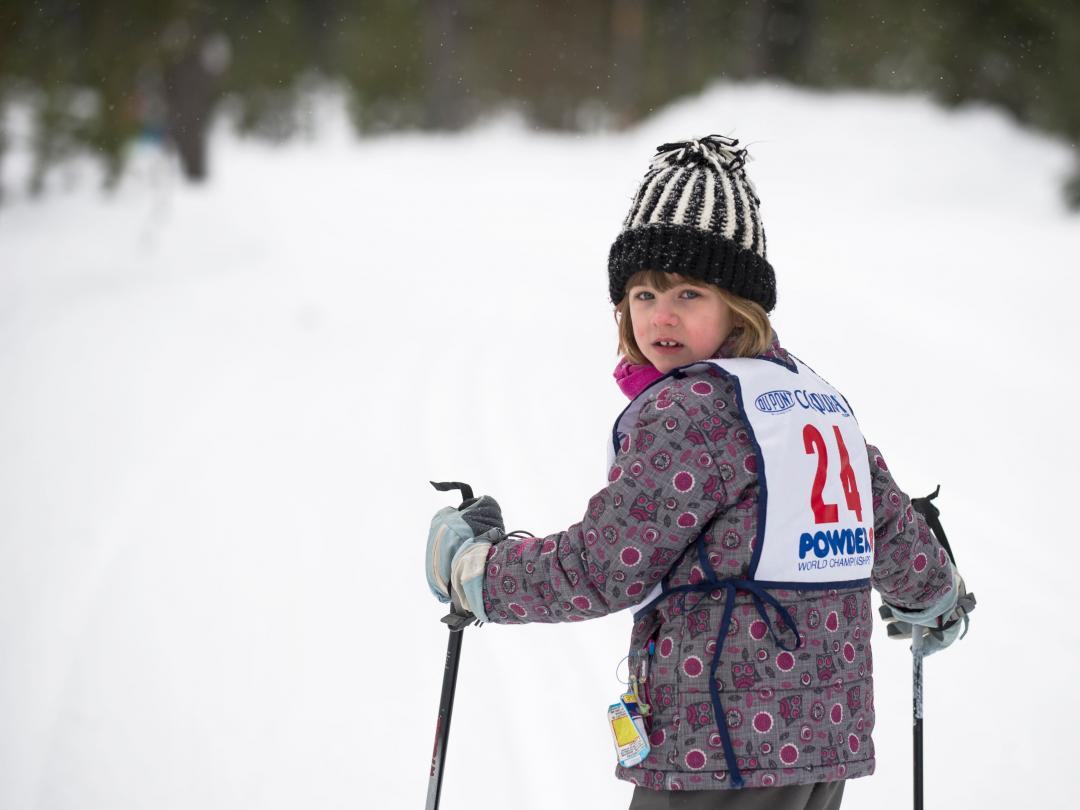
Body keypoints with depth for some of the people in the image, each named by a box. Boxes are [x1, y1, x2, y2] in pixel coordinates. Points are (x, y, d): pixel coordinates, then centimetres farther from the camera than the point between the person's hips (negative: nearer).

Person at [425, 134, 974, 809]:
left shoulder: (687, 410, -14)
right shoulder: (821, 400, 13)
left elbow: (603, 571, -14)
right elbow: (894, 527, 26)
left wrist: (469, 564, 0)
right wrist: (940, 602, 47)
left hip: (725, 752, -9)